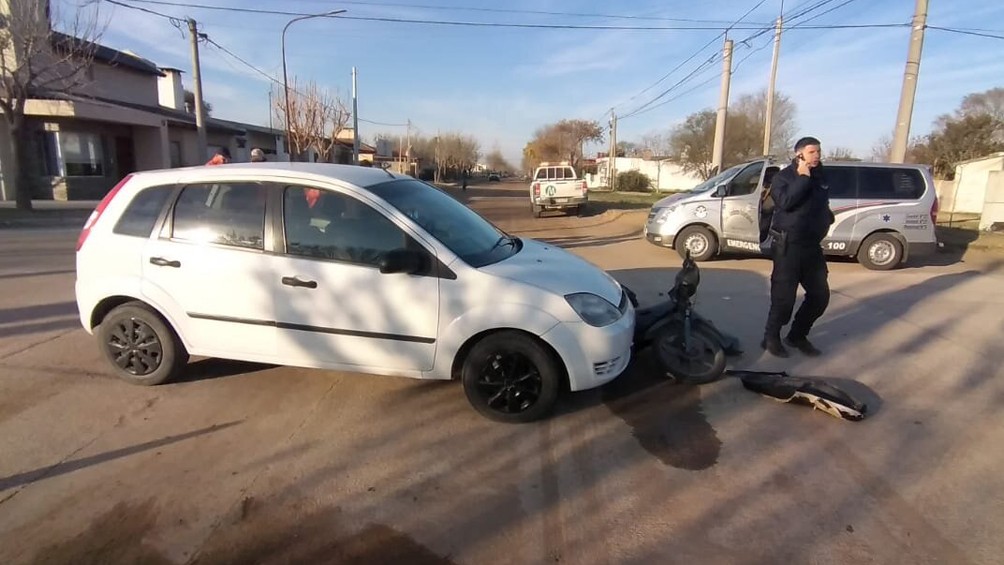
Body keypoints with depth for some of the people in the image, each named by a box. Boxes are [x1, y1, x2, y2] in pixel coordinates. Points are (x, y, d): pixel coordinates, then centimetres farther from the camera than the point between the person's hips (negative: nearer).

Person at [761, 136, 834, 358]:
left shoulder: (820, 176, 14)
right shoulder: (784, 176, -6)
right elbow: (785, 201, -25)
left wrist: (827, 218, 12)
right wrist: (803, 177, -20)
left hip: (812, 245, 7)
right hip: (788, 245, -7)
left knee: (820, 295, 9)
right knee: (784, 296, -6)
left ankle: (797, 336, 24)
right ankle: (771, 338, 11)